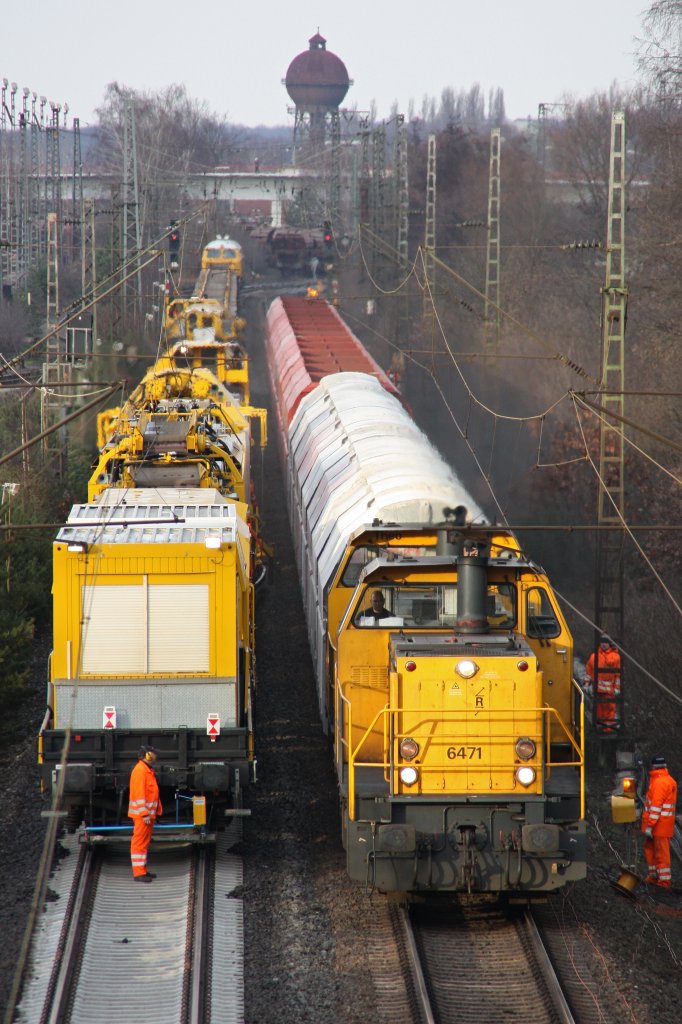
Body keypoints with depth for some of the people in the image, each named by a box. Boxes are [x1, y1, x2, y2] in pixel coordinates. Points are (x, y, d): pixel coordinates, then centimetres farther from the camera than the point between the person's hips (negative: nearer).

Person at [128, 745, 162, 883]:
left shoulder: (148, 770, 16)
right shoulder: (140, 770, -16)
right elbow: (139, 794, -21)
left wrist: (156, 811, 20)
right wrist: (145, 814, -24)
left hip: (148, 813, 10)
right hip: (142, 814, -10)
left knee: (144, 842, 14)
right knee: (139, 842, -8)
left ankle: (143, 870, 20)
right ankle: (138, 873, -8)